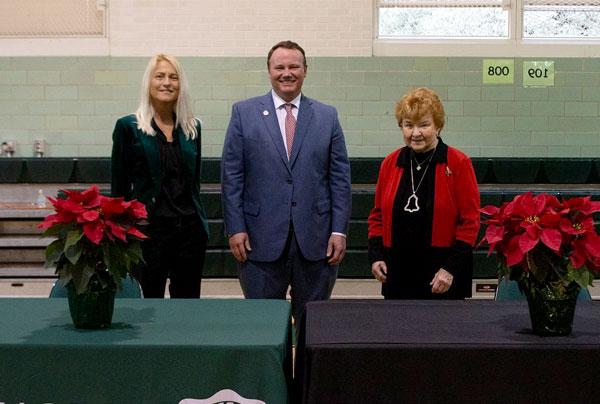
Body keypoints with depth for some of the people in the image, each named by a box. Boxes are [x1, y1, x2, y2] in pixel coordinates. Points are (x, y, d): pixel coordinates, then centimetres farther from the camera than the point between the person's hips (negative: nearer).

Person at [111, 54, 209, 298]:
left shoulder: (193, 128, 11)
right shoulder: (128, 127, -1)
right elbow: (119, 187, -1)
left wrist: (201, 224, 14)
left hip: (190, 230, 4)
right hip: (149, 230, -4)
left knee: (188, 302, 8)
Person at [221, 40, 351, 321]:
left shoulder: (327, 116, 7)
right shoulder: (244, 113, 3)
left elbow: (340, 178, 5)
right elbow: (231, 176, 1)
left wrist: (339, 230, -2)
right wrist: (235, 229, -6)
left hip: (315, 239, 1)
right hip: (261, 238, -1)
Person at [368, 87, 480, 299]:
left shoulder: (458, 163, -3)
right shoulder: (390, 163, 9)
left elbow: (470, 221, -5)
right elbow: (378, 215, 16)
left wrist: (451, 268, -11)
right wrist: (376, 256, 3)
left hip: (443, 277, -3)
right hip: (397, 275, 4)